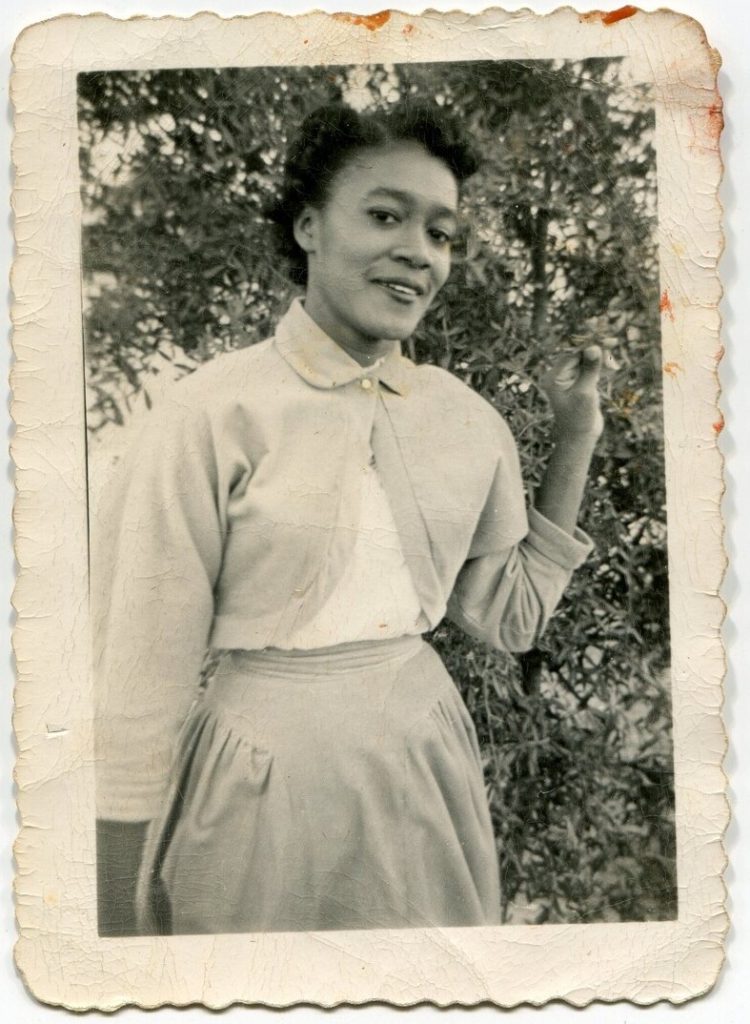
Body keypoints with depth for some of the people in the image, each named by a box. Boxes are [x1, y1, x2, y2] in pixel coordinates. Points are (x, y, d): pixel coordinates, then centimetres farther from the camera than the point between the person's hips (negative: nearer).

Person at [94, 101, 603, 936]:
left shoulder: (468, 419, 0)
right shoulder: (212, 417, -15)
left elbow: (511, 618, 8)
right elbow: (139, 692, -12)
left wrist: (575, 441, 2)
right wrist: (120, 923, -8)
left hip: (430, 772, 5)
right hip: (263, 793, -4)